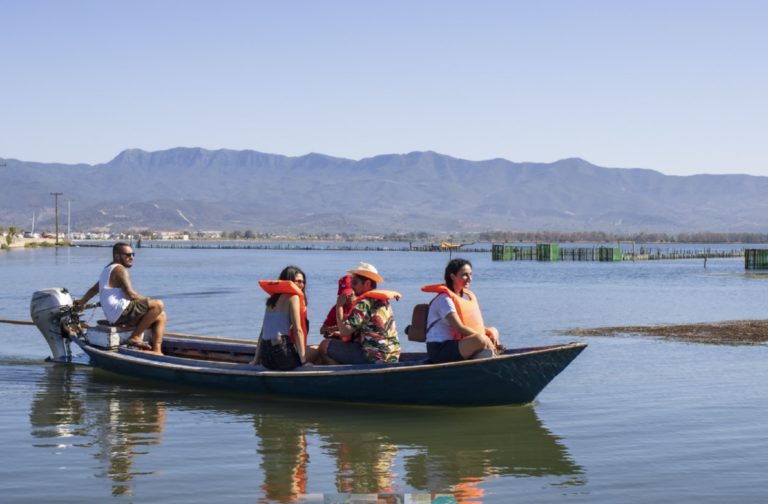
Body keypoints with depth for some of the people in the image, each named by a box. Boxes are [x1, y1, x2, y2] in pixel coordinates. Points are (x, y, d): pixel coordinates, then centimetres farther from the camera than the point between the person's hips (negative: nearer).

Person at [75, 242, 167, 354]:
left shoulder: (107, 269, 23)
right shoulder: (120, 269, -9)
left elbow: (94, 289, 33)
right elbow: (130, 294, -17)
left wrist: (81, 302, 47)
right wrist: (146, 300, -2)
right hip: (121, 312, -11)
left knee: (161, 317, 11)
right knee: (158, 305, -22)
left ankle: (156, 350, -4)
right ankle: (135, 337, -15)